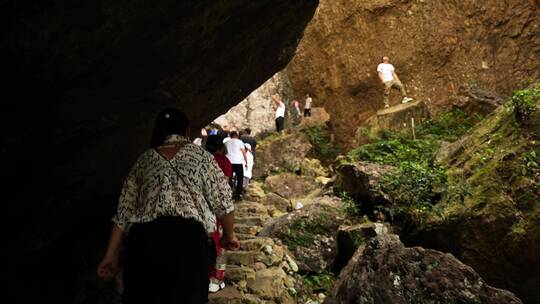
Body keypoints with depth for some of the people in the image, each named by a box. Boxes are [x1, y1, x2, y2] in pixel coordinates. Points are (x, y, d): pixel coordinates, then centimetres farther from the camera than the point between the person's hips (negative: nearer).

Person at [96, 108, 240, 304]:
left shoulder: (142, 161, 21)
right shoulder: (201, 156, 14)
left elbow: (124, 212, 17)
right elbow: (222, 202, 10)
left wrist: (111, 255, 20)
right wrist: (229, 235, 25)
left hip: (143, 240, 3)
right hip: (188, 238, -2)